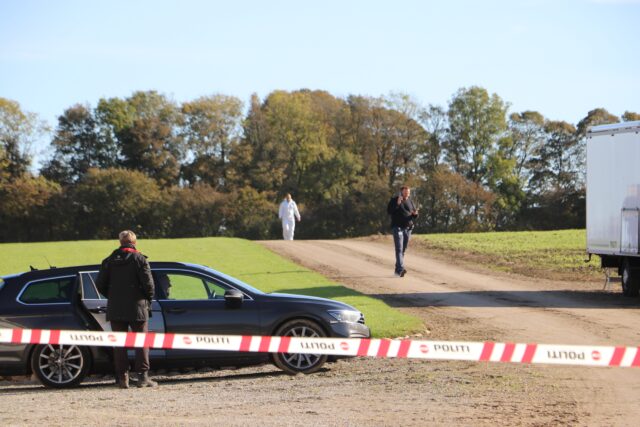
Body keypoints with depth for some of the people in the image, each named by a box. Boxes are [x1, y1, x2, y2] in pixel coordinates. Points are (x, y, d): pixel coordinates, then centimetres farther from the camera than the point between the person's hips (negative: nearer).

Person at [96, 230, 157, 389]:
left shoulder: (109, 260, 6)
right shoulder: (139, 259, -6)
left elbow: (100, 285, 6)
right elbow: (148, 283, -11)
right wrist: (148, 300, 5)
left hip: (115, 309, 3)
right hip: (137, 307, -3)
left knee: (119, 344, 8)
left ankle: (122, 378, 4)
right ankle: (143, 377, -3)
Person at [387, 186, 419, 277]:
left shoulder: (410, 201, 11)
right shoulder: (394, 200, -2)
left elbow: (414, 215, 14)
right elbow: (389, 211, -12)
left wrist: (415, 214, -10)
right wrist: (397, 204, -22)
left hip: (408, 228, 5)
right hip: (397, 228, -5)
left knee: (403, 250, 8)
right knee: (399, 249, -15)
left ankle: (397, 270, 15)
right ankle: (401, 269, -27)